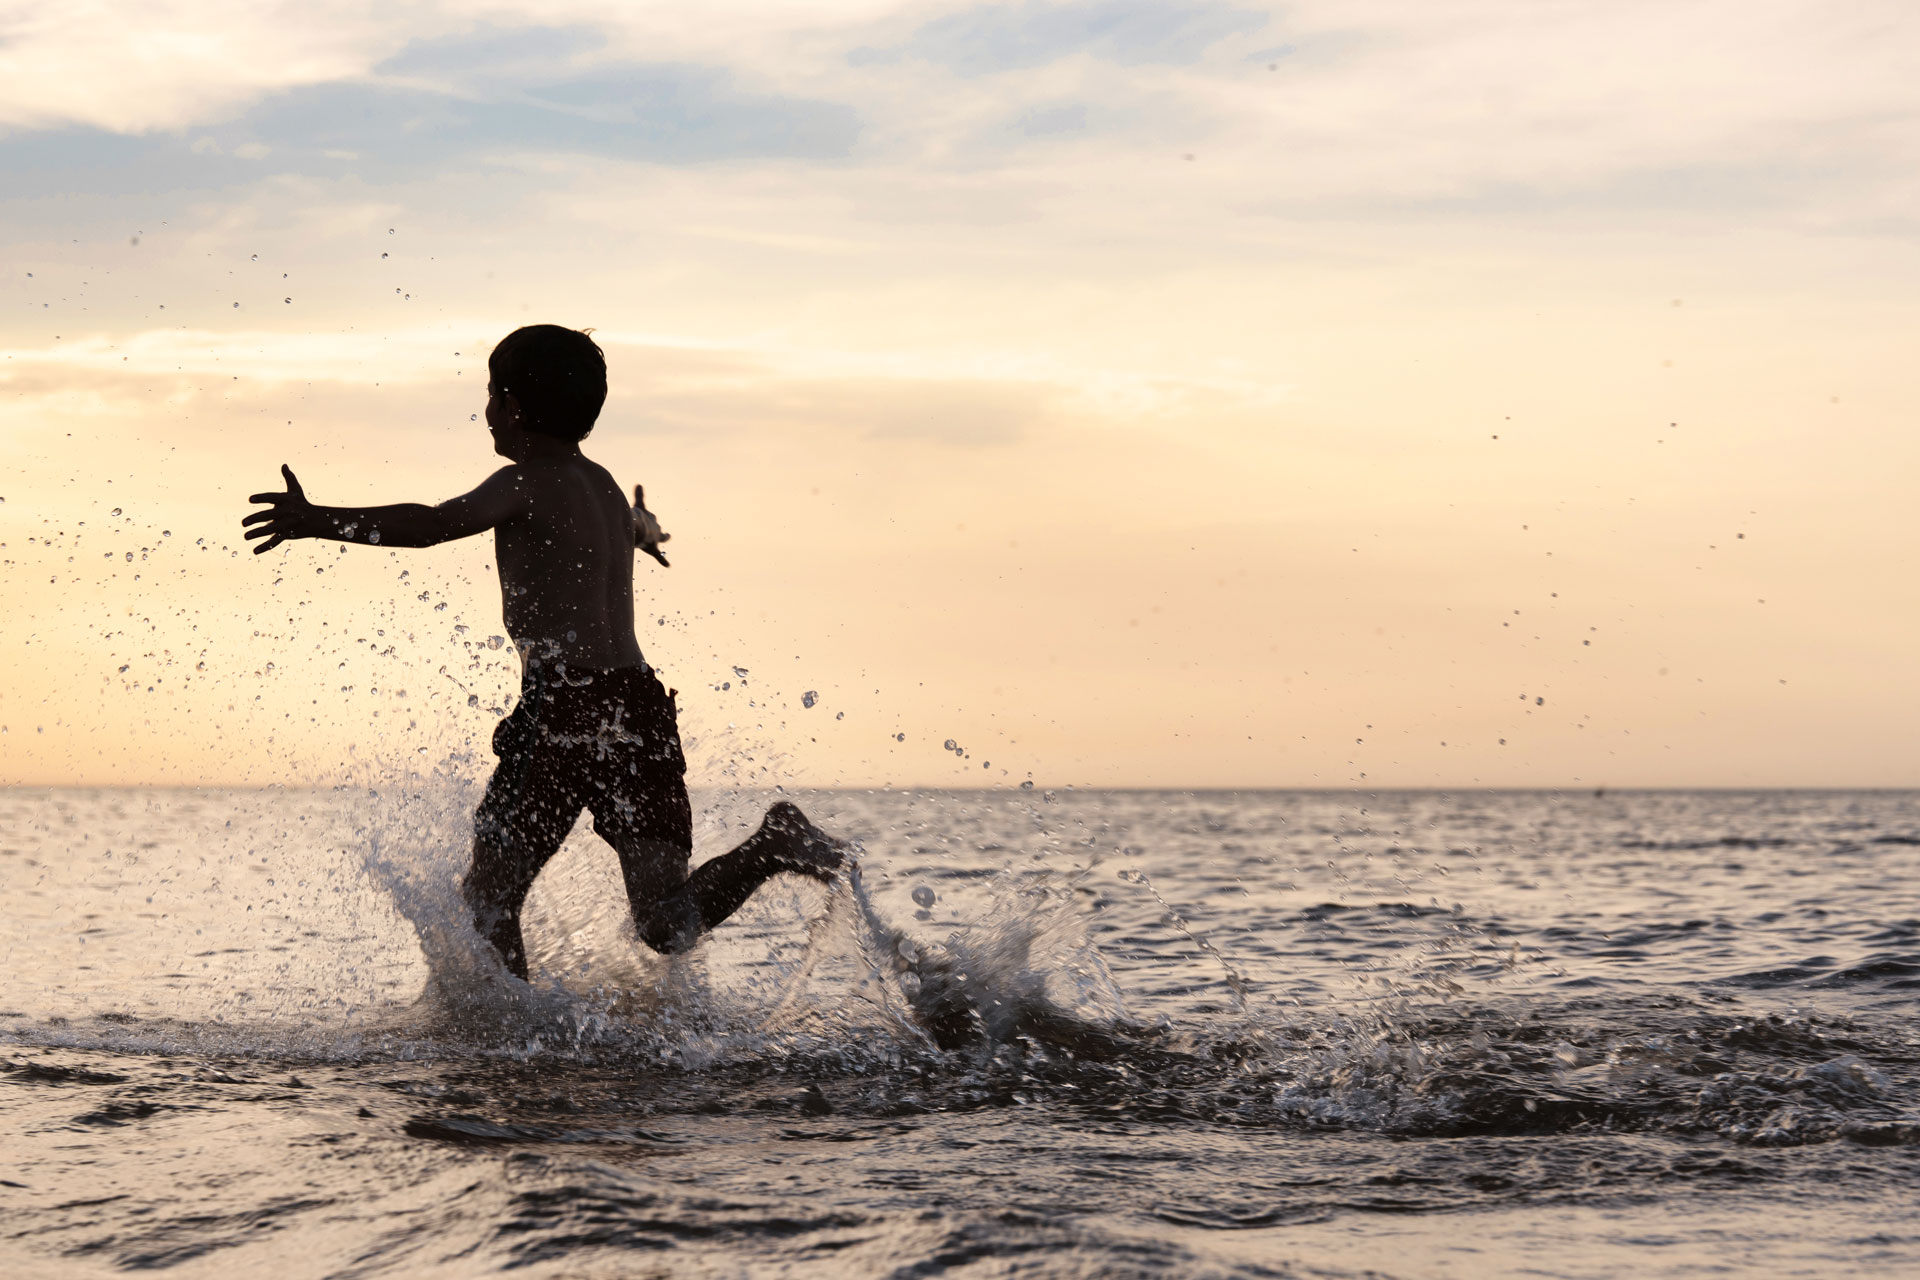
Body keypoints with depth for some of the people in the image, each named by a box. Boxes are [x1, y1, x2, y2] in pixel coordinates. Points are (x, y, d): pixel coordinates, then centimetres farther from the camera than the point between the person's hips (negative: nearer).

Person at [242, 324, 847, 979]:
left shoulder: (530, 483, 1)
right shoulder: (605, 487, 26)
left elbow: (436, 523, -18)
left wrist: (320, 522, -22)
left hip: (565, 706, -7)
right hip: (640, 701, 7)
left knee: (488, 899, 0)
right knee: (670, 925, -5)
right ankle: (773, 846, -20)